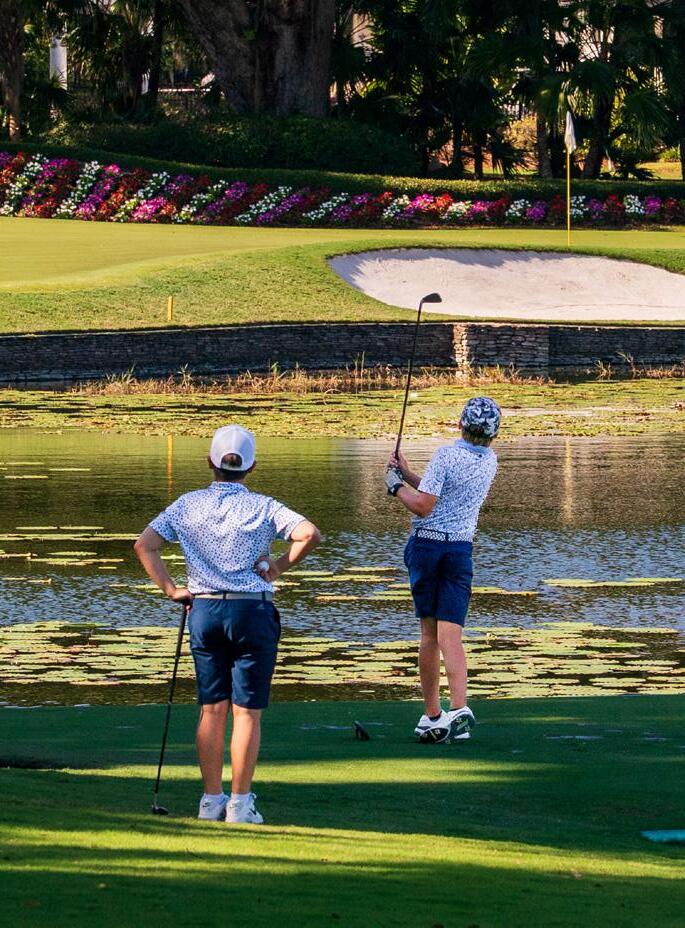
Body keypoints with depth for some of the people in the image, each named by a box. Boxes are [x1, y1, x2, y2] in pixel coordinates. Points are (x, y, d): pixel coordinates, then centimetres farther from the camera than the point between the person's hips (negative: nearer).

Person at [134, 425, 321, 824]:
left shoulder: (189, 505, 4)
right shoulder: (263, 507, -3)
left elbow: (145, 544, -2)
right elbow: (310, 534, -17)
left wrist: (171, 589, 3)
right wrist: (280, 566, -3)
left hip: (204, 609, 3)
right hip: (253, 611, -3)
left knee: (212, 709, 10)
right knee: (247, 712, 1)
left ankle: (212, 800, 11)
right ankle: (240, 803, 0)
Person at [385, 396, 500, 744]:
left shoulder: (446, 455, -13)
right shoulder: (489, 461, 8)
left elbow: (423, 506, -15)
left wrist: (396, 487, 1)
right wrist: (407, 474, 18)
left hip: (427, 543, -3)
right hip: (461, 548, 3)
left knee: (428, 634, 7)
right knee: (450, 635, -5)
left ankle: (431, 715, 12)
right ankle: (458, 708, -25)